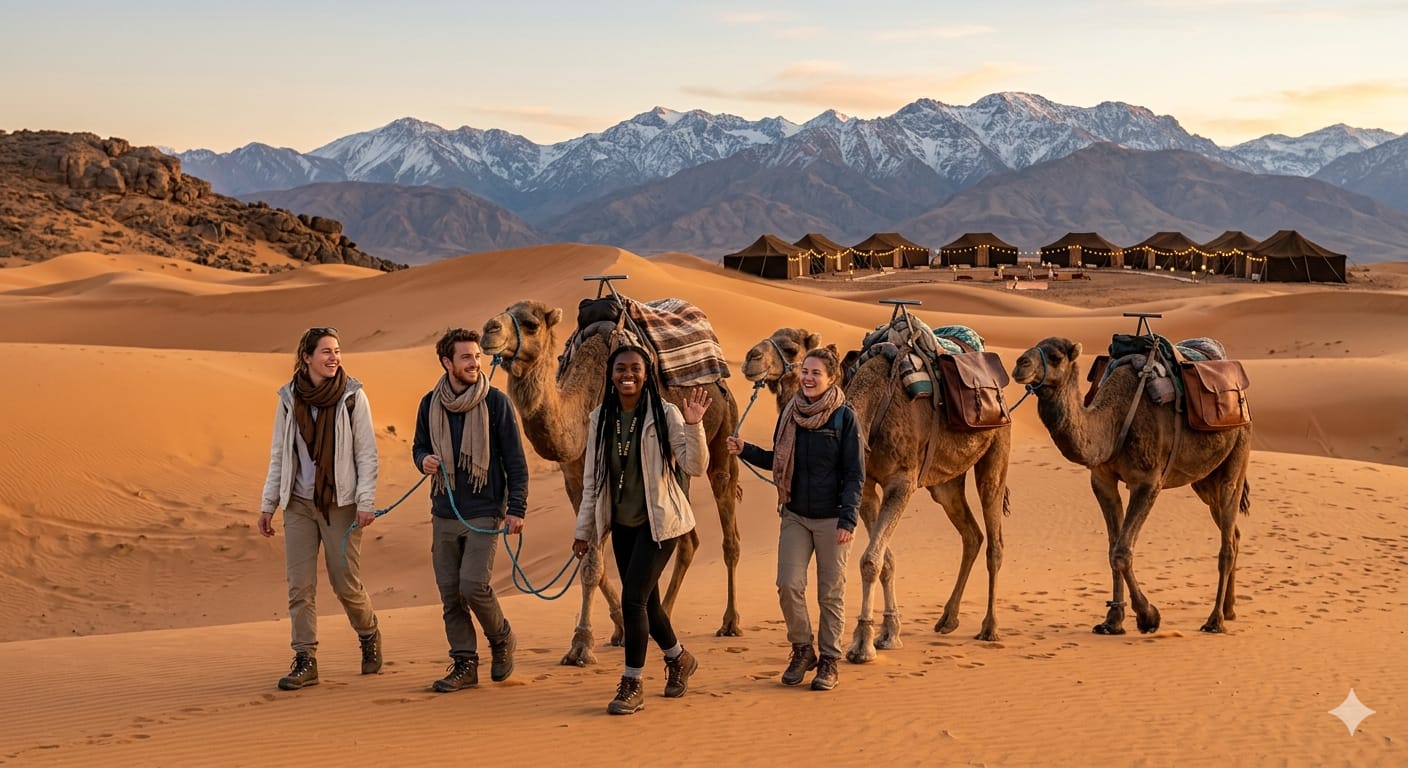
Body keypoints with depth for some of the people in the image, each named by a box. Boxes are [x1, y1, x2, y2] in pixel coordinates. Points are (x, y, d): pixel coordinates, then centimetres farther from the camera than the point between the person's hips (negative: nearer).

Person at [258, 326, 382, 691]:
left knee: (346, 583, 2)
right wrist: (268, 503, 8)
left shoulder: (352, 396, -4)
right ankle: (305, 661, 5)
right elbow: (279, 455, 10)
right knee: (300, 586, -1)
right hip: (299, 504, 3)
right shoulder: (289, 399, 4)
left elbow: (367, 453, -3)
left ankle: (369, 637, 30)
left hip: (340, 503, -2)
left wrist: (366, 501, -10)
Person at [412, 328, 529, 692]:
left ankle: (502, 639, 12)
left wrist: (517, 508, -9)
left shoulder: (496, 402, -5)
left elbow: (515, 460, -4)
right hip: (444, 514, 4)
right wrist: (424, 460, -7)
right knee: (450, 593, 4)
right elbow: (419, 446, 18)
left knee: (474, 585, -14)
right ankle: (464, 664, 15)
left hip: (485, 512, -4)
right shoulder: (430, 404, 5)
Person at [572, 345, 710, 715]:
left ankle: (632, 685, -1)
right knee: (645, 601, 14)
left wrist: (693, 425, -29)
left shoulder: (664, 414, -10)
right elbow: (592, 477, 8)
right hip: (622, 522, 5)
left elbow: (695, 466, -15)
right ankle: (679, 658, 40)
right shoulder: (600, 418, 2)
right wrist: (584, 528, 9)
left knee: (633, 599, -13)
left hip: (657, 520, -5)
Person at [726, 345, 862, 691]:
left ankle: (829, 662, 15)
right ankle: (802, 650, 14)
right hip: (795, 515, 4)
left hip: (831, 518, -4)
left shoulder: (845, 417, -8)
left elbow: (855, 472, -8)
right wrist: (745, 451, 0)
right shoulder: (790, 412, 5)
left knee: (830, 593, 3)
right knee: (789, 584, -6)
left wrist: (848, 519, -15)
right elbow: (779, 460, 16)